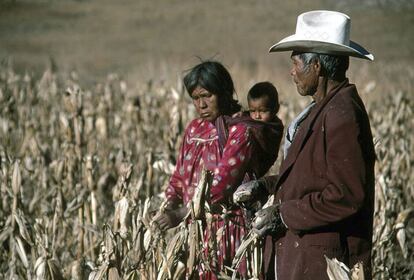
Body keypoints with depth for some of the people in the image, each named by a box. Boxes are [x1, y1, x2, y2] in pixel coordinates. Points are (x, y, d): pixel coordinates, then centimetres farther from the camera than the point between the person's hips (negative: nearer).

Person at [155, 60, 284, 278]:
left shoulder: (241, 132, -10)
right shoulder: (194, 129, 13)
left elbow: (221, 183, -19)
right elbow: (179, 178, 15)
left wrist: (179, 215, -25)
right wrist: (169, 207, -6)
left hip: (228, 229, -6)